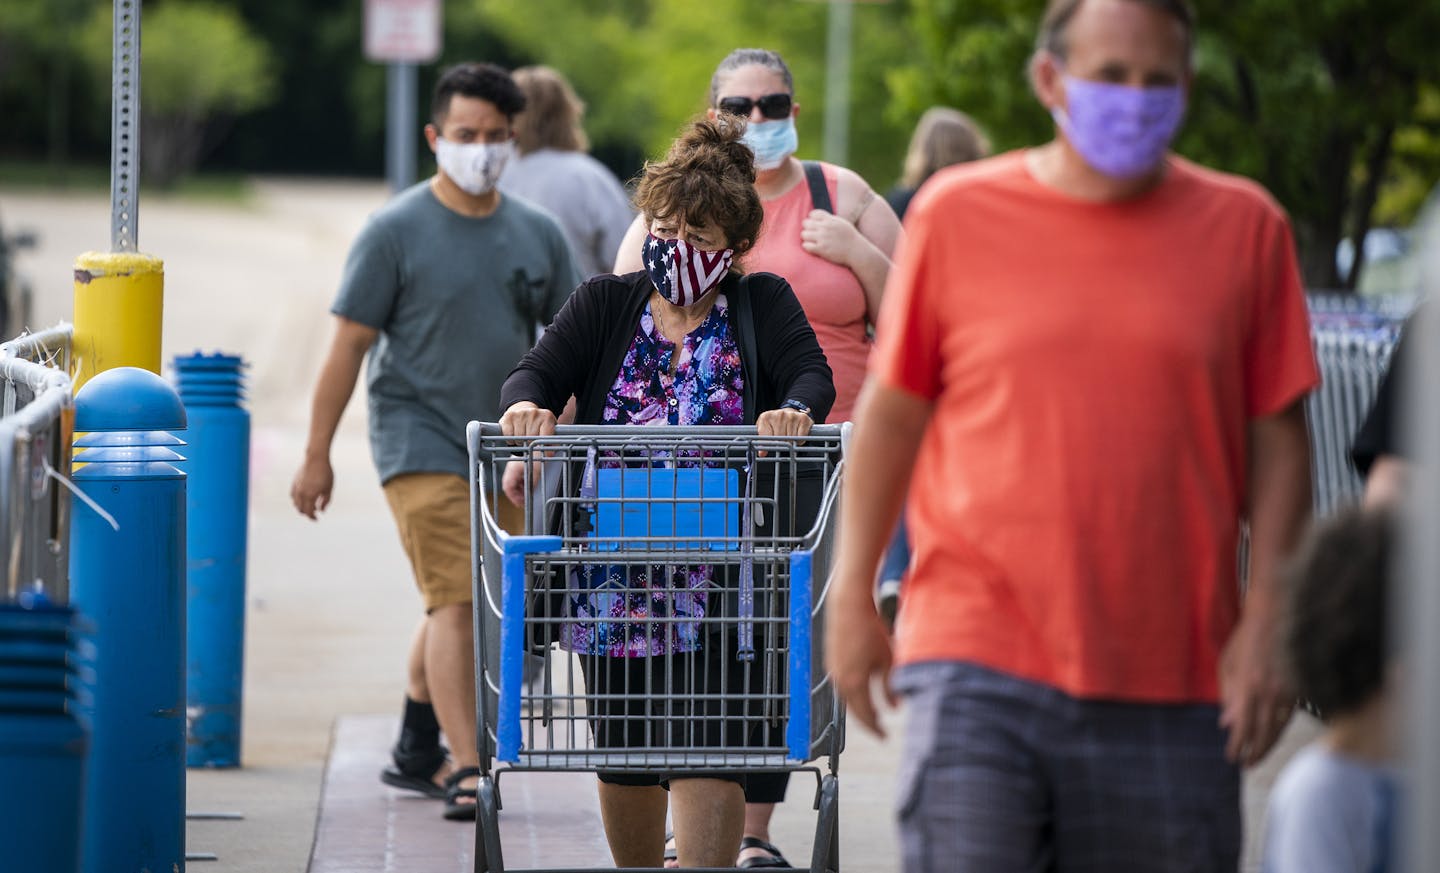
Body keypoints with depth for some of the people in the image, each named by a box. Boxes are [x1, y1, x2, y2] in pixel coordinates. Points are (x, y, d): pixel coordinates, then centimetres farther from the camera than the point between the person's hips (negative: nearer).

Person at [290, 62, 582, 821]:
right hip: (420, 440, -5)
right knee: (456, 601, -15)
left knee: (457, 604, 15)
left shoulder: (537, 236, 8)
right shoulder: (396, 231, -6)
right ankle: (465, 772, -19)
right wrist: (317, 456, -6)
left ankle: (417, 752, 31)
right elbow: (349, 344, -5)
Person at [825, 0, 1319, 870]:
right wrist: (852, 598, 10)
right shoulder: (956, 214, 4)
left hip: (1169, 688, 1)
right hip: (978, 670, -1)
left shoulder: (1244, 227, 6)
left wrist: (1266, 621, 0)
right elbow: (890, 411, 10)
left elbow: (1278, 437, 8)